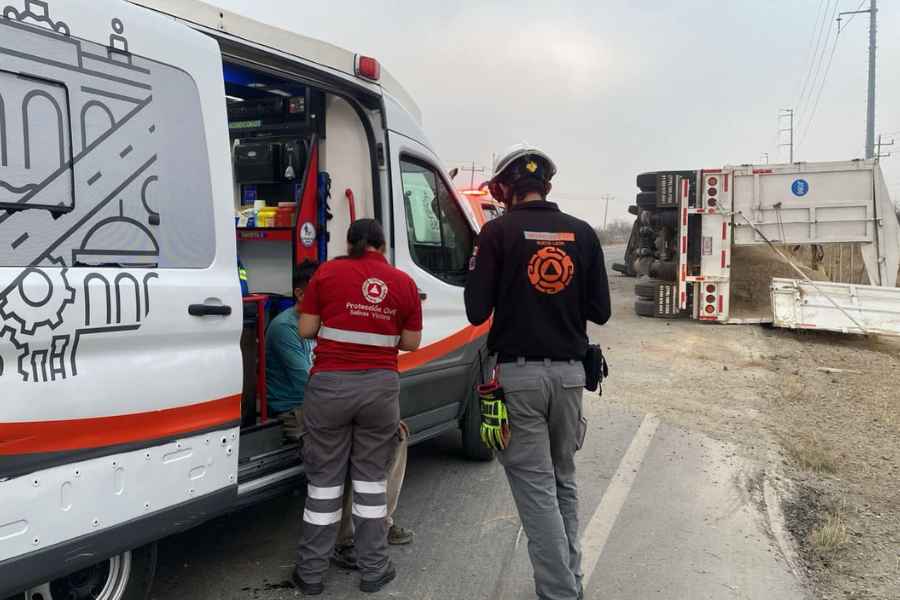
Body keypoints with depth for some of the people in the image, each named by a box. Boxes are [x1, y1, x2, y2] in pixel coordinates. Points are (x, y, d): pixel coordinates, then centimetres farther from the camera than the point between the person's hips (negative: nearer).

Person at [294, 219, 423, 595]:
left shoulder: (327, 273, -1)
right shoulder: (404, 282, 4)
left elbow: (306, 330, 1)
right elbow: (411, 343, 7)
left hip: (330, 384, -1)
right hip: (380, 386, 1)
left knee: (324, 479, 9)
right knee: (371, 477, 14)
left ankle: (311, 573, 19)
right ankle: (373, 571, 20)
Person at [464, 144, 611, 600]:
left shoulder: (498, 232, -6)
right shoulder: (582, 233, 5)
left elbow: (477, 312, -7)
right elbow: (600, 310, 5)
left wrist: (479, 268, 9)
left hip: (519, 372, -4)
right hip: (569, 371, 4)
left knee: (535, 486, 2)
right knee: (564, 480, 19)